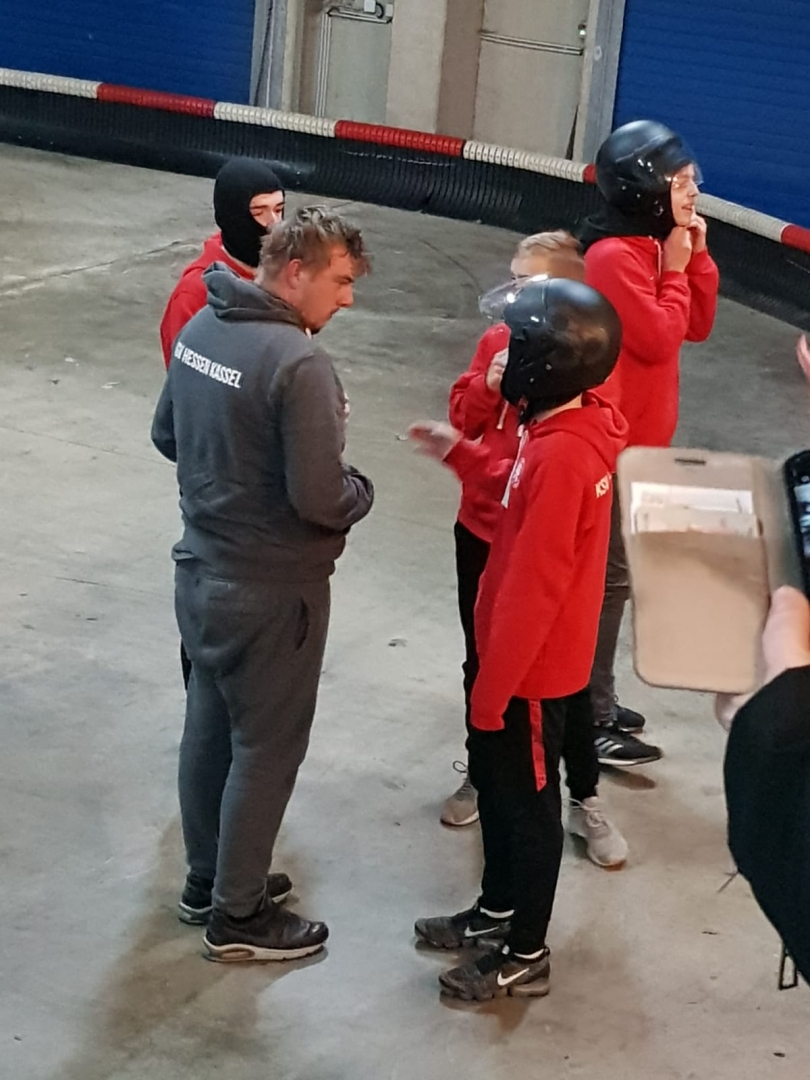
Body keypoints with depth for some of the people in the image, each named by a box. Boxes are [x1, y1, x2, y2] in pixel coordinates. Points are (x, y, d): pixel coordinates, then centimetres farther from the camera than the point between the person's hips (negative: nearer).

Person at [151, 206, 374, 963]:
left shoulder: (201, 328, 0)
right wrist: (361, 490, -6)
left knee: (209, 726, 21)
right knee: (266, 746, 6)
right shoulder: (298, 364, -26)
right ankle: (238, 916, 18)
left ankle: (209, 876, 37)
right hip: (269, 589, -8)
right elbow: (320, 498, -26)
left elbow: (167, 437, 13)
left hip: (201, 568, 8)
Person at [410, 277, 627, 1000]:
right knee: (495, 781, 23)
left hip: (532, 669, -9)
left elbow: (532, 588, -27)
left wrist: (491, 690, -21)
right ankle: (499, 910, 41)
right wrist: (461, 454, 12)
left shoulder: (561, 455, -30)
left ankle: (527, 957, 22)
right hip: (524, 657, 9)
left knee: (527, 804, 6)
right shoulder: (567, 428, 0)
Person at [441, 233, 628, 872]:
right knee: (482, 659, 18)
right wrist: (489, 383, -14)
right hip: (481, 529, 5)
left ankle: (585, 802, 18)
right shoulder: (497, 341, 2)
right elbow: (462, 418, 5)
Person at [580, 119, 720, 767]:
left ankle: (592, 700, 26)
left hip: (637, 440, 10)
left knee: (610, 572, 16)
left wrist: (696, 257, 1)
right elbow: (658, 338, -23)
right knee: (608, 577, -3)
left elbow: (698, 325, 12)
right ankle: (591, 718, 4)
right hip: (613, 443, -10)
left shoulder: (653, 247, 11)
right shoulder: (615, 256, -20)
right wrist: (674, 269, -13)